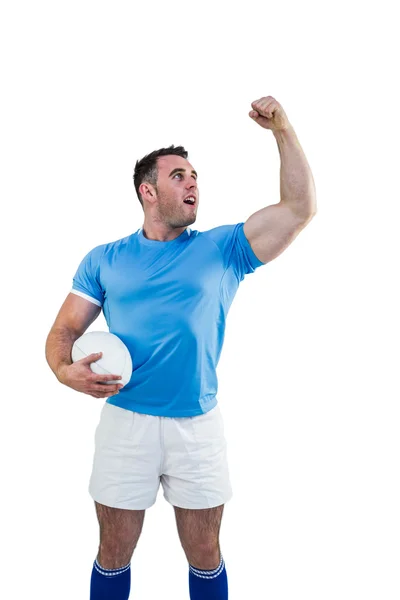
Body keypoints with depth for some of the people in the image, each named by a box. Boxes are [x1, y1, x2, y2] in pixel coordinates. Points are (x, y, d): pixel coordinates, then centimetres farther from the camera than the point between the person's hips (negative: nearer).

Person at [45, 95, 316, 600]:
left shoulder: (221, 249, 2)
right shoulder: (103, 260, 4)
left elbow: (300, 208, -4)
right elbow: (65, 330, 2)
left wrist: (282, 129, -10)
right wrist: (65, 369, -19)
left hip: (199, 426, 0)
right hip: (125, 421, 0)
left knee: (205, 556, 15)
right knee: (113, 556, 15)